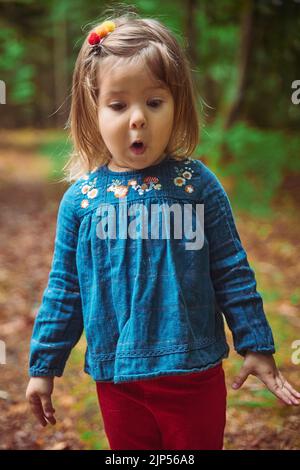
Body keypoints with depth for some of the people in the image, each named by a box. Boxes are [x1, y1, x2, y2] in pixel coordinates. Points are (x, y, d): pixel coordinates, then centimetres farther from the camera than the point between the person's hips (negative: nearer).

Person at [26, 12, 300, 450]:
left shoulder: (197, 184, -8)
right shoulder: (81, 197, -4)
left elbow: (232, 273, -1)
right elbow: (63, 288, 4)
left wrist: (256, 345, 2)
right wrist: (44, 365, 8)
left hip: (194, 374, -1)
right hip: (117, 378, 2)